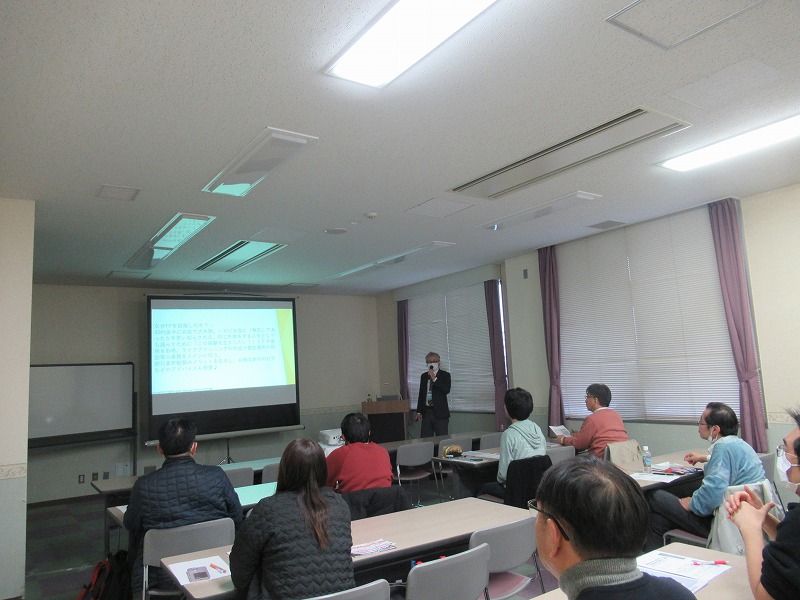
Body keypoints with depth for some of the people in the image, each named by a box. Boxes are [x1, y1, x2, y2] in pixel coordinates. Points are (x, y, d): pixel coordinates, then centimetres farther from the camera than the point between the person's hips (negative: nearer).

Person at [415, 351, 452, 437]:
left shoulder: (445, 375, 0)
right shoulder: (423, 376, 13)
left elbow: (447, 390, -16)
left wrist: (434, 378, -19)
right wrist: (419, 412, 13)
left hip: (440, 413, -4)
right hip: (426, 412, 4)